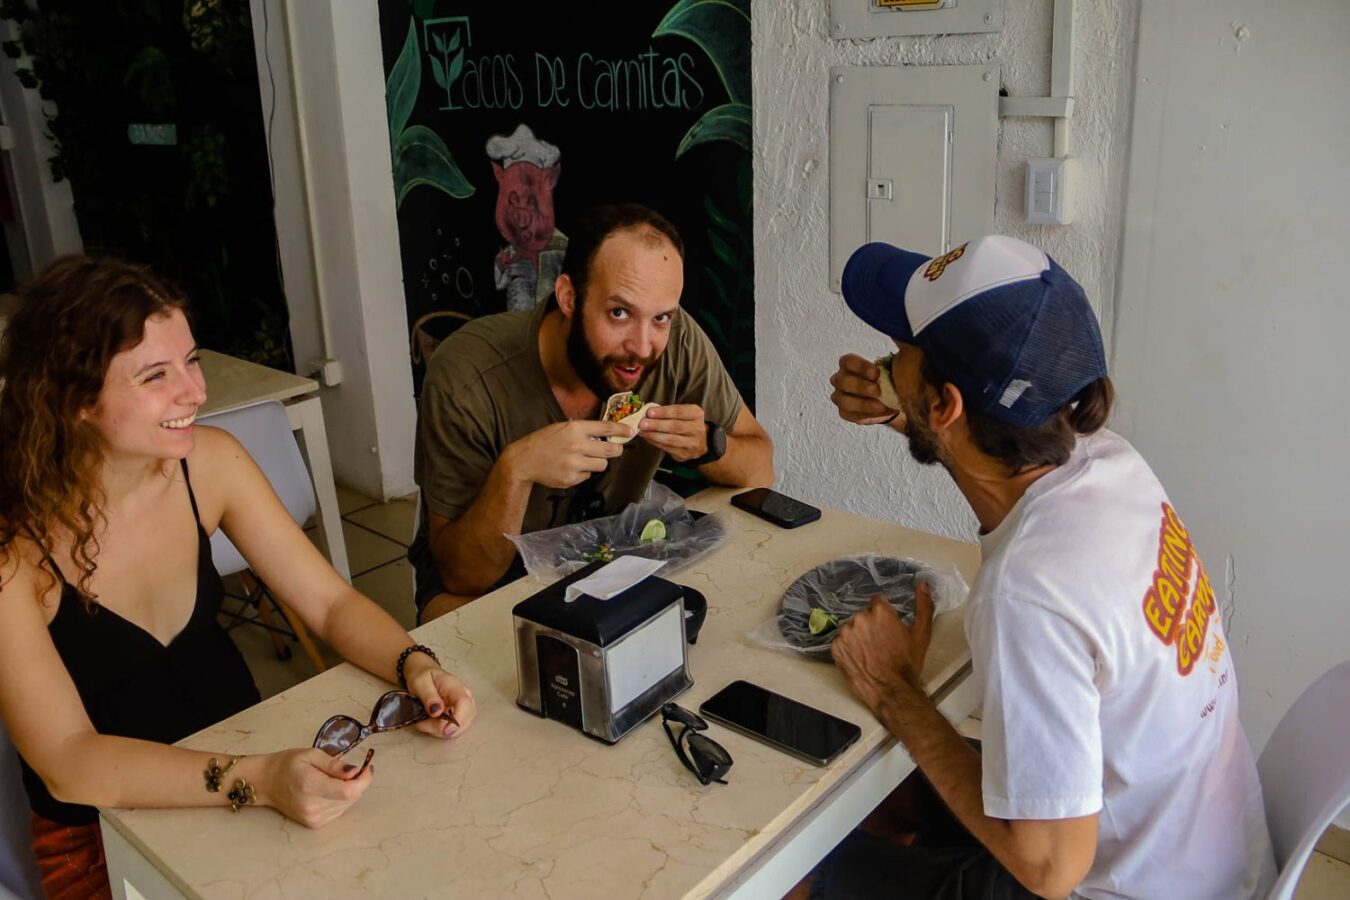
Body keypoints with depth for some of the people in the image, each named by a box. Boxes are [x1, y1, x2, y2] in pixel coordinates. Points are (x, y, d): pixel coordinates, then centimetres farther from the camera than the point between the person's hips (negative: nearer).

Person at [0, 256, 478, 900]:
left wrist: (415, 667, -23)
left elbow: (332, 603, -4)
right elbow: (68, 764, -24)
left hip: (250, 759, 4)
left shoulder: (210, 462, -8)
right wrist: (256, 781, -36)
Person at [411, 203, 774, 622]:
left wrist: (708, 444, -29)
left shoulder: (677, 340, -19)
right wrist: (516, 469, -41)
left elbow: (760, 472, -6)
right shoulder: (465, 377, -28)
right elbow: (463, 576, -24)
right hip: (490, 576, -2)